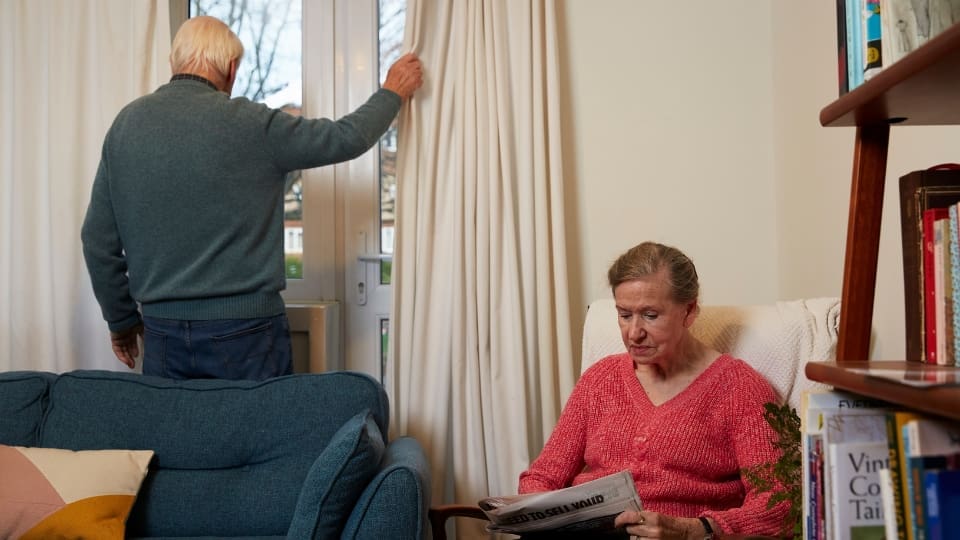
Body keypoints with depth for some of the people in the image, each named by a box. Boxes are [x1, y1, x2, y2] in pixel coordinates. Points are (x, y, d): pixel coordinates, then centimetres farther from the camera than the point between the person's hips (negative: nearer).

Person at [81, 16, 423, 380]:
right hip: (244, 333, -4)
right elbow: (348, 138, -3)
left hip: (162, 335, 4)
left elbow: (98, 238, 6)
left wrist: (121, 320, 17)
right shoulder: (248, 122, -11)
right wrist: (392, 92, 16)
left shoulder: (126, 123, 3)